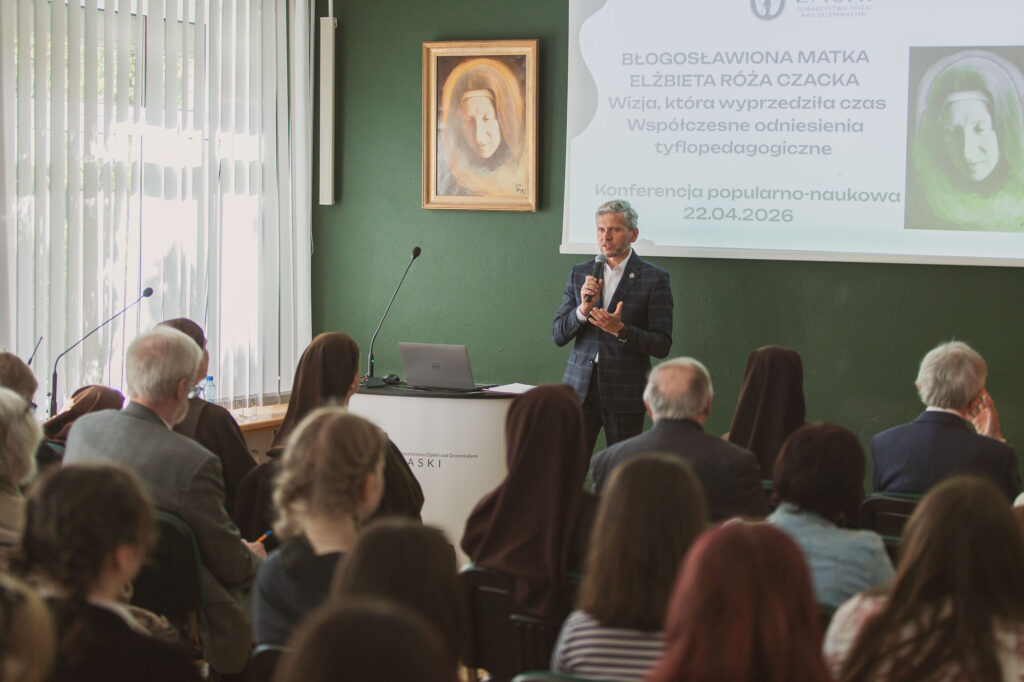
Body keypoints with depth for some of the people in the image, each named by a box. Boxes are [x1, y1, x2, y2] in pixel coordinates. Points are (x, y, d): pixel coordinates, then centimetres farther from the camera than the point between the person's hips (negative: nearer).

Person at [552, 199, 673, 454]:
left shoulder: (654, 279, -2)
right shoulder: (580, 273, 11)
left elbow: (662, 346, -5)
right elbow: (558, 336, 8)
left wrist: (621, 330, -21)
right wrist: (584, 308, -10)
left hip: (624, 394, -3)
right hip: (580, 388, 3)